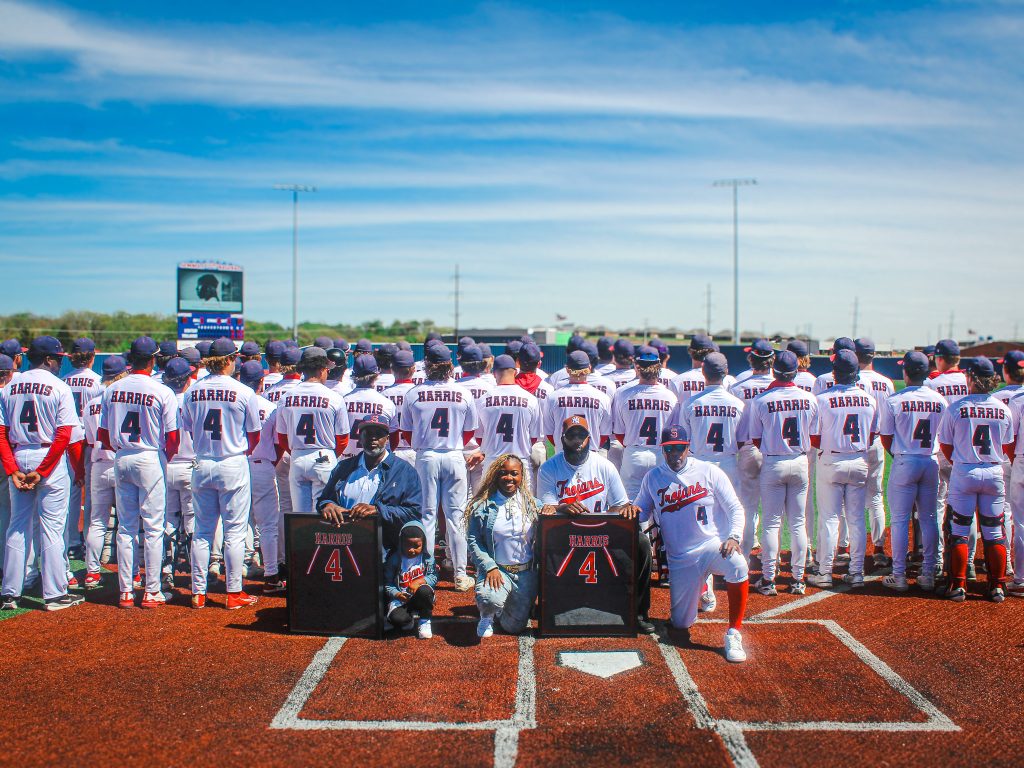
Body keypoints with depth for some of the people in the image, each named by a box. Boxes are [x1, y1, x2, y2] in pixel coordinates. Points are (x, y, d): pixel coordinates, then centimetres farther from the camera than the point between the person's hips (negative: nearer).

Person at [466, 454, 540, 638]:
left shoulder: (532, 504, 6)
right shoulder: (483, 506, -2)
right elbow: (473, 540, -5)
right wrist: (489, 567, -17)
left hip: (526, 573, 3)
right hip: (496, 569, -2)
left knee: (514, 626, 2)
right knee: (490, 599, -33)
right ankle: (487, 616, 6)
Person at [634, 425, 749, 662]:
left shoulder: (709, 472, 0)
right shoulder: (653, 478, 5)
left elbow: (735, 508, 0)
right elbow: (641, 514, 11)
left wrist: (733, 537, -19)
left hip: (713, 544, -2)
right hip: (679, 558, 2)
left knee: (737, 564, -37)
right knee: (680, 627, 3)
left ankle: (734, 634, -21)